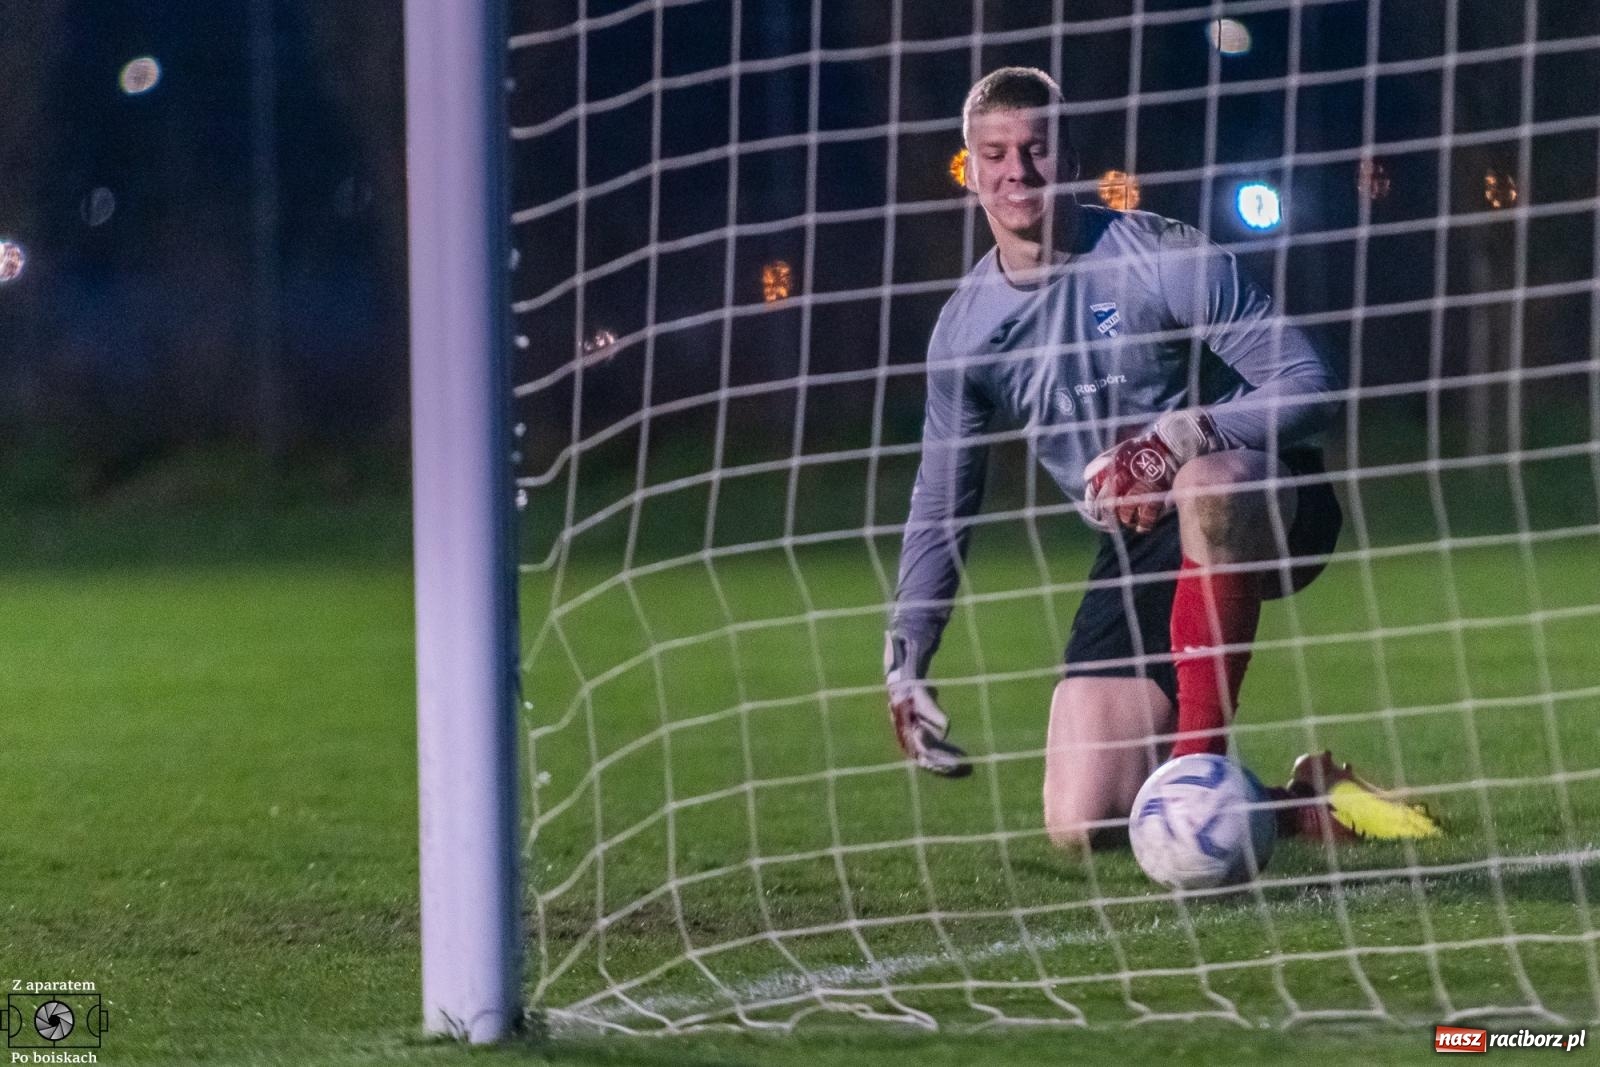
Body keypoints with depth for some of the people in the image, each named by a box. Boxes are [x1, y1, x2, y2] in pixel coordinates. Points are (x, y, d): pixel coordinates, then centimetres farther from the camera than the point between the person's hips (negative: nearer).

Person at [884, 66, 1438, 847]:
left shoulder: (1162, 258, -13)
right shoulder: (965, 328, 3)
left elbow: (1309, 383, -16)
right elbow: (941, 507, 15)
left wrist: (1184, 437, -29)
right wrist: (905, 659, 8)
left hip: (1263, 508, -5)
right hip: (1140, 553, 5)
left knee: (1207, 484, -45)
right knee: (1079, 825, -12)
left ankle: (1199, 761, -35)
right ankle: (1298, 804, 8)